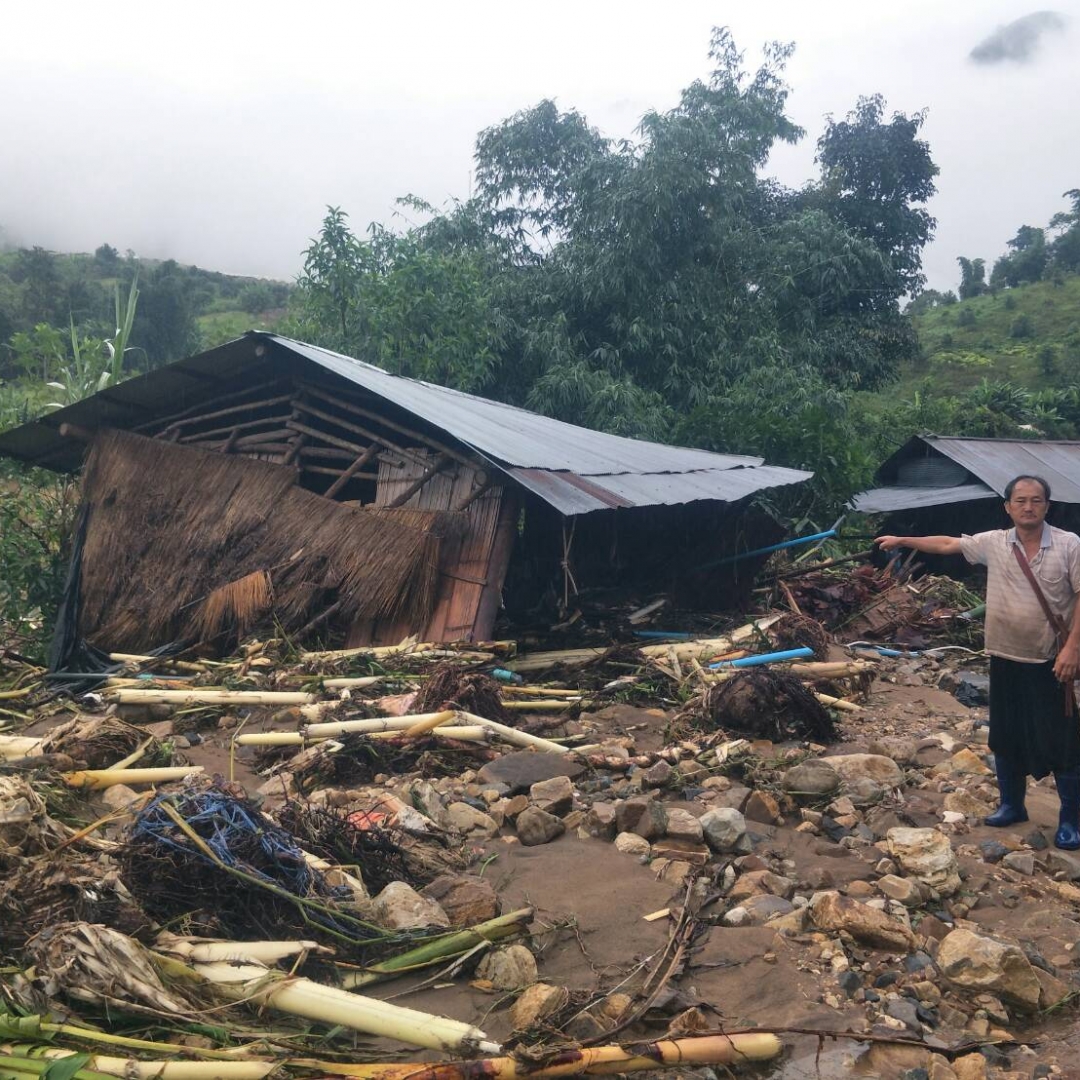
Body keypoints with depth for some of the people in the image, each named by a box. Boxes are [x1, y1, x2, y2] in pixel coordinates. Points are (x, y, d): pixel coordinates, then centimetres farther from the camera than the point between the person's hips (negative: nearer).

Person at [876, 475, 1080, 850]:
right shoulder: (994, 543, 0)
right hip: (1005, 659, 4)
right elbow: (947, 544, 10)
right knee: (1006, 737, 14)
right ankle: (1012, 805, 31)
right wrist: (902, 540, 12)